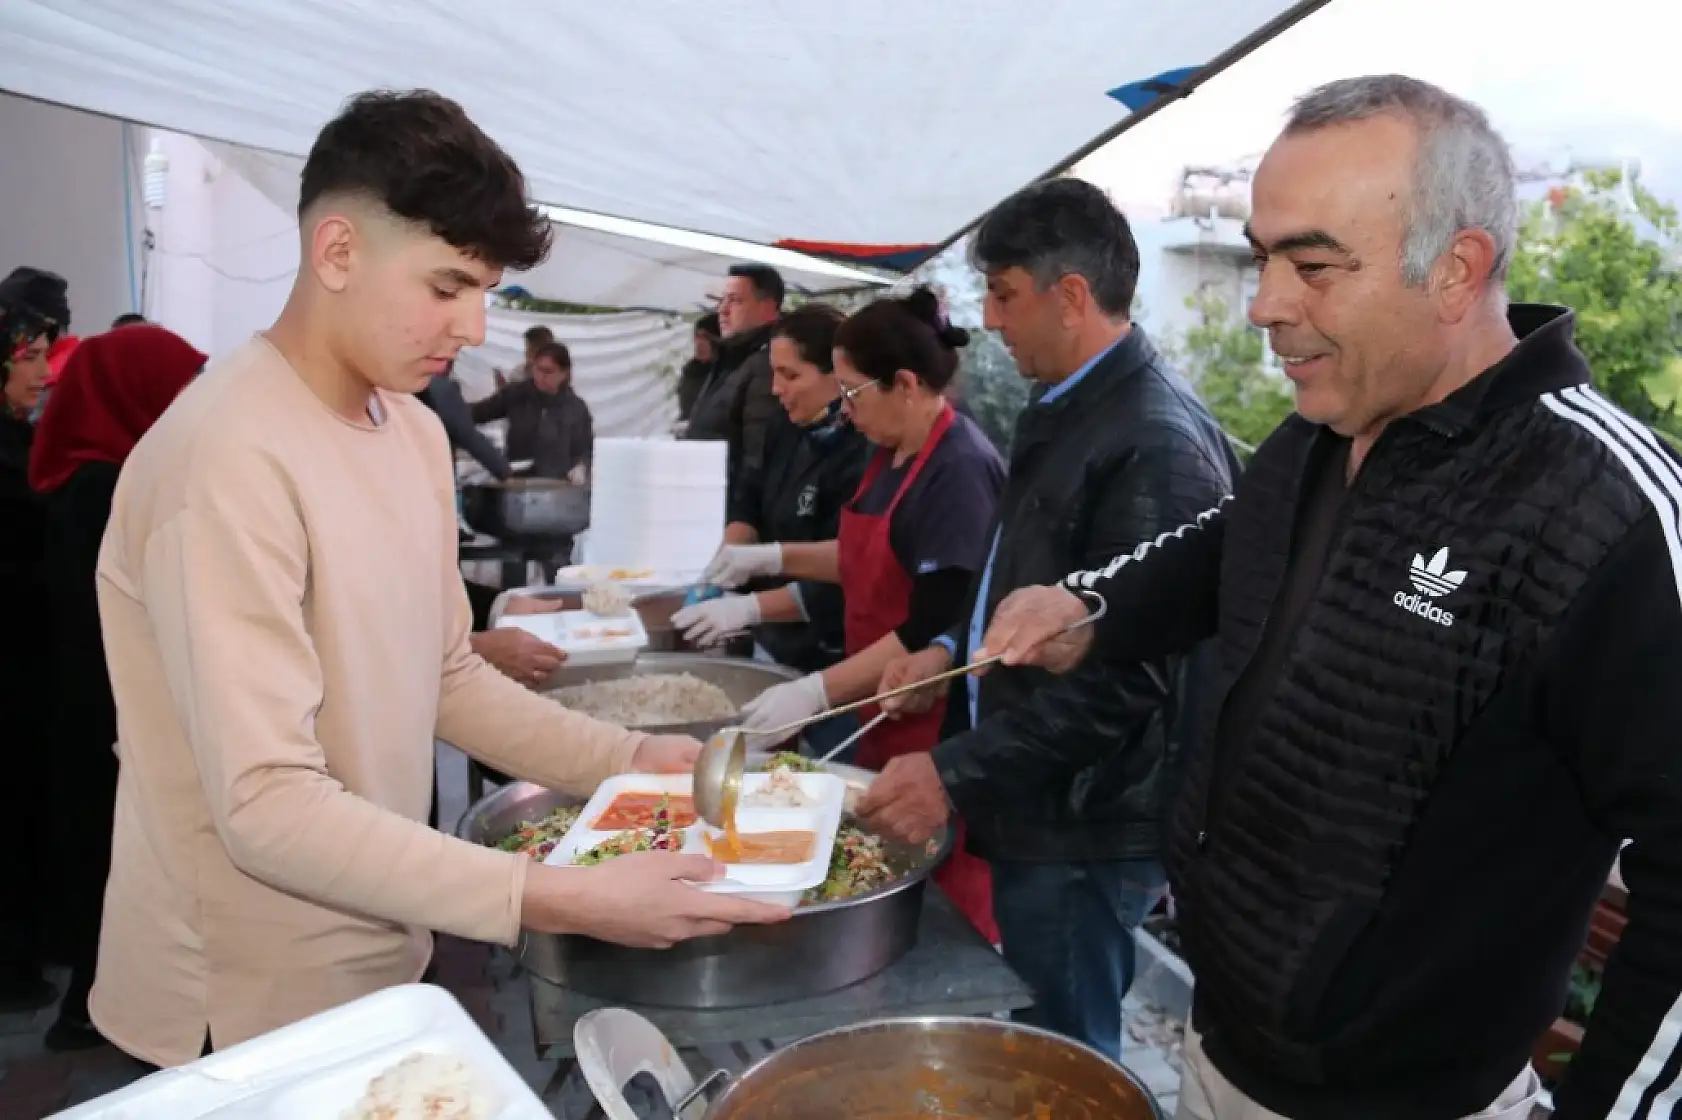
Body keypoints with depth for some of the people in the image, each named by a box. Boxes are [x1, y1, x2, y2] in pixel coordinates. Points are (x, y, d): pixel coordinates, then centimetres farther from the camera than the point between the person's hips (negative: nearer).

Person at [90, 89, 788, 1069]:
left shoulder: (416, 432, 1)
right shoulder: (229, 456, -25)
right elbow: (267, 807, -27)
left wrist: (629, 759, -4)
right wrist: (560, 901, -31)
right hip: (248, 1010, -7)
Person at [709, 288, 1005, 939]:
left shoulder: (960, 471, -21)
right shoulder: (892, 454, 8)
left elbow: (937, 629, -25)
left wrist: (818, 692, -25)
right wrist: (773, 558, 14)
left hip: (936, 728, -9)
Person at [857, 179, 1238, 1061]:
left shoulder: (1157, 443, -23)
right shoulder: (1067, 409, 8)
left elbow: (1123, 675, -25)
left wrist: (958, 773, -25)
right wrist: (953, 648, 3)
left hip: (1084, 827, -9)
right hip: (1034, 799, 9)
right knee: (1043, 1036, 24)